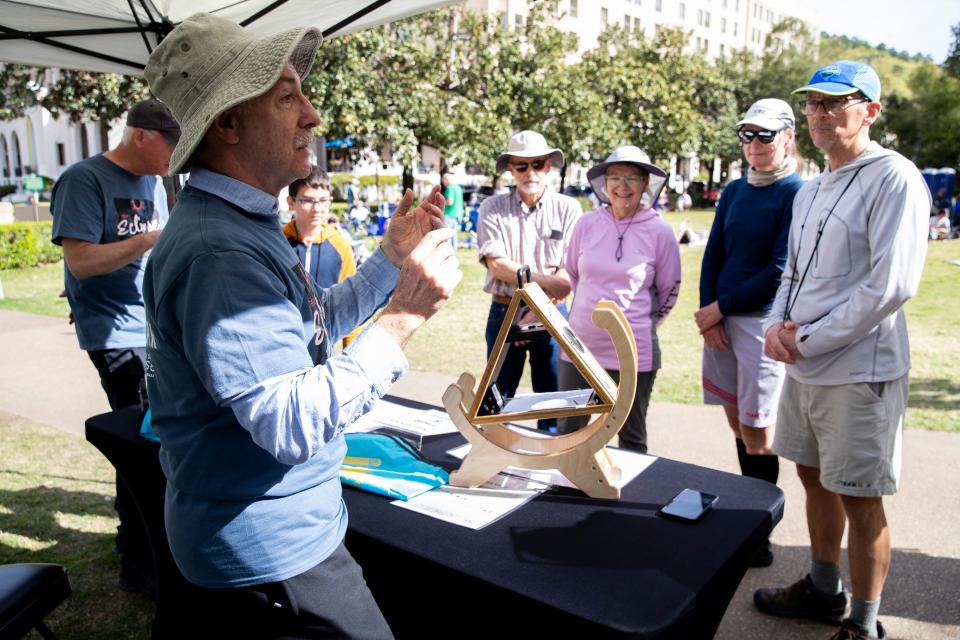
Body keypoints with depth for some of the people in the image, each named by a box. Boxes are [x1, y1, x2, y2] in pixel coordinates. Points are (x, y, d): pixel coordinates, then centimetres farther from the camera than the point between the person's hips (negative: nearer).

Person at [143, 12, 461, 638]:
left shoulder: (243, 223, 7)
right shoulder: (219, 250, -28)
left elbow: (312, 325, 16)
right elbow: (295, 427, -32)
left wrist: (393, 255, 7)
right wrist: (404, 314, -29)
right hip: (271, 551, -10)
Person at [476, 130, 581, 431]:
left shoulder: (568, 208, 0)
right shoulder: (493, 208, 0)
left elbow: (570, 272, -7)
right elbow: (497, 265, -10)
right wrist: (545, 279, -17)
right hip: (504, 312, 0)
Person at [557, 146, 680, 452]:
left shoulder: (659, 231, -7)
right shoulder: (586, 224, 0)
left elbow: (669, 290, 3)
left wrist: (642, 324, 10)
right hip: (579, 346, 3)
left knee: (632, 439, 14)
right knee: (567, 434, 15)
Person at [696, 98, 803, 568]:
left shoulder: (798, 194, -8)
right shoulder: (735, 191, 12)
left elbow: (781, 271, -14)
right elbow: (712, 255, 11)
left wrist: (721, 307, -10)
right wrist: (708, 314, -2)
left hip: (763, 320, -6)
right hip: (720, 319, 6)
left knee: (756, 433, -1)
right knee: (737, 423, 13)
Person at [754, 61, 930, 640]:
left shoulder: (894, 178, -12)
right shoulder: (811, 190, 14)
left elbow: (892, 285, -20)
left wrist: (808, 340, -15)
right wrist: (777, 325, 0)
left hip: (860, 371, -8)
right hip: (803, 368, 8)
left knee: (860, 500, 3)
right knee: (815, 479, 19)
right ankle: (824, 590, 39)